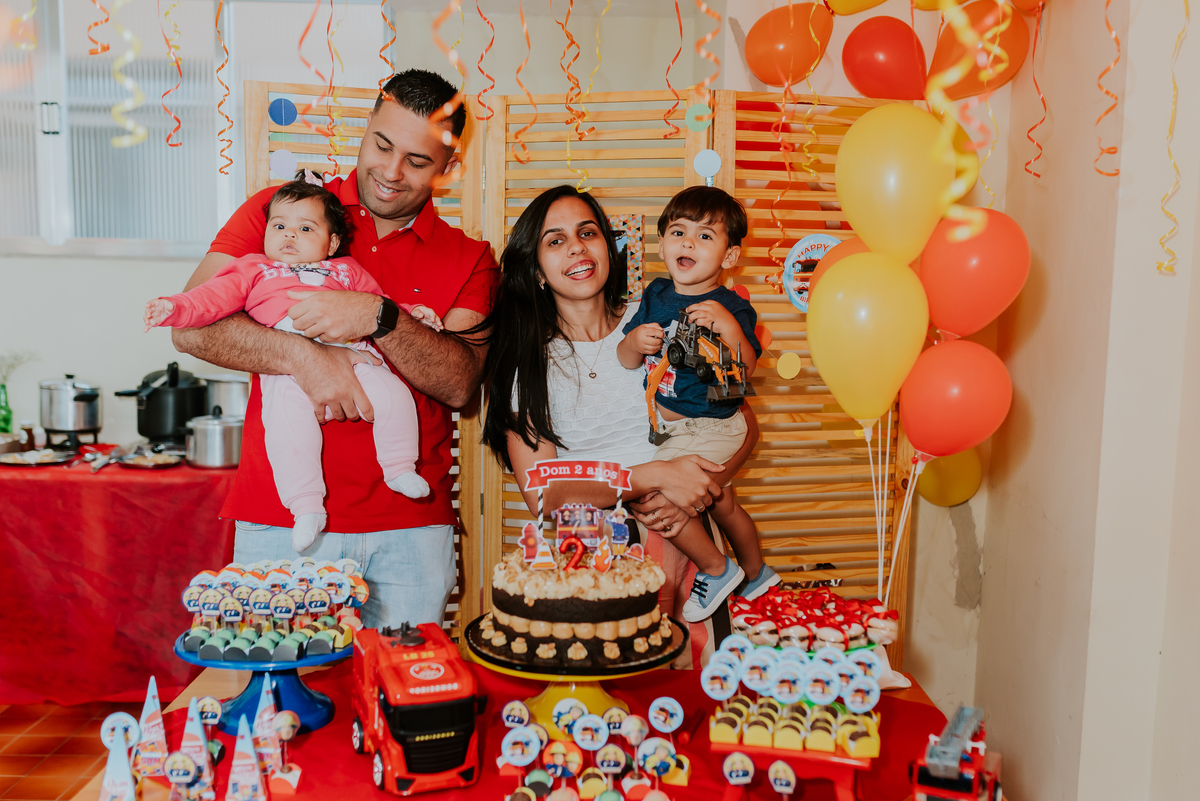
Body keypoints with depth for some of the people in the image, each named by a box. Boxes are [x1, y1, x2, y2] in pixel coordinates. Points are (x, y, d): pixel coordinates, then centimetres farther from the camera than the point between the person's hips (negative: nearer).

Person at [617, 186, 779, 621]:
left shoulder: (732, 308, -16)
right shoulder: (655, 295, 0)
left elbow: (744, 372, -27)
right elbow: (626, 361, 0)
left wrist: (730, 328, -41)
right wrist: (634, 342, -22)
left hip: (707, 429, -7)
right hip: (668, 424, 7)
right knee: (723, 504, 22)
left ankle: (716, 570, 6)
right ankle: (756, 574, 46)